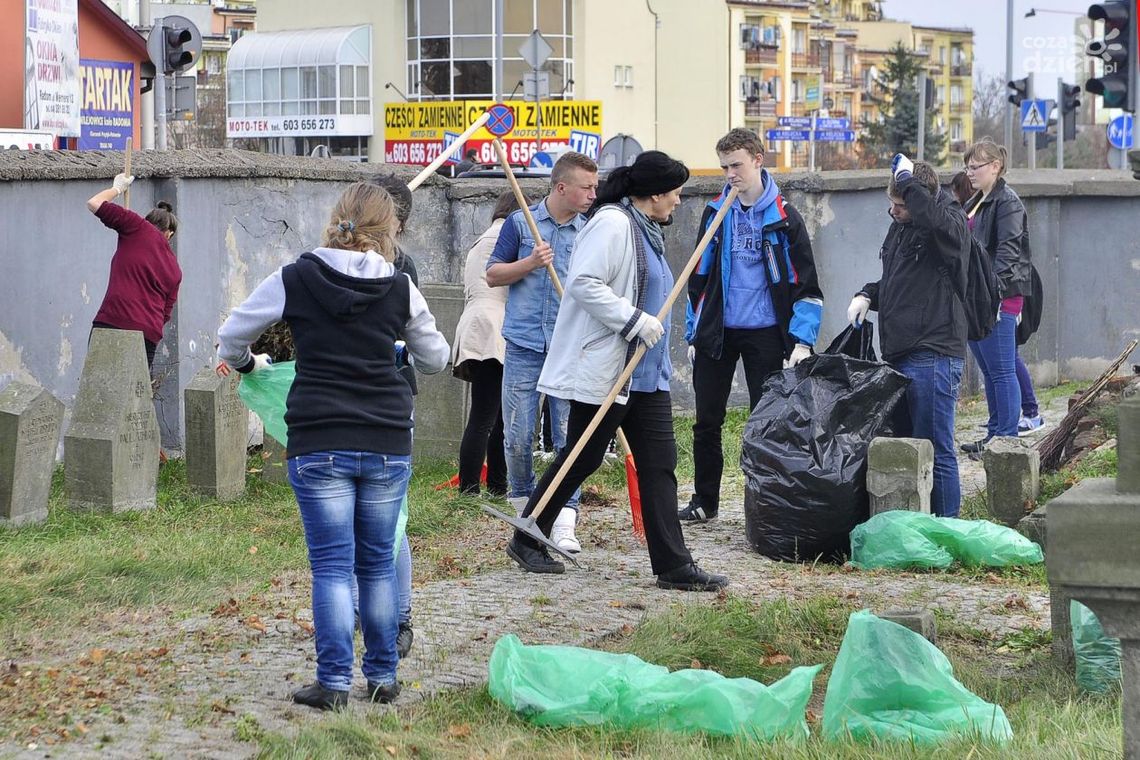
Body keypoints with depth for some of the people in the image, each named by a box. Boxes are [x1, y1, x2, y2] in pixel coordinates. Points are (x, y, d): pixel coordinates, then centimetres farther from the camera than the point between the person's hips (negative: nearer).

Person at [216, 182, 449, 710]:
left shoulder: (294, 280, -3)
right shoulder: (399, 288, 1)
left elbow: (231, 339, 7)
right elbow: (436, 359, 16)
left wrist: (246, 363, 29)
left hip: (319, 444, -2)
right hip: (387, 443, 2)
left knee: (332, 563, 1)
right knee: (378, 560, 12)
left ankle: (334, 681, -1)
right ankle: (382, 676, 18)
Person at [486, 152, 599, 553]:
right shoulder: (521, 223, 3)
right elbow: (492, 275, 4)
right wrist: (530, 263, -12)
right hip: (524, 344, -1)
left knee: (570, 434, -6)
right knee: (518, 434, 1)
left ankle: (564, 523, -7)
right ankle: (522, 503, 21)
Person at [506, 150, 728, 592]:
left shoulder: (646, 231, 19)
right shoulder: (612, 224, -14)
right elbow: (584, 283, -25)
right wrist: (636, 321, -24)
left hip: (646, 373, 10)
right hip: (602, 369, -10)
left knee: (659, 465, 2)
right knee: (581, 459, 1)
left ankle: (673, 566, 1)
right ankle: (527, 541, 17)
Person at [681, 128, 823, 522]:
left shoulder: (784, 217, -6)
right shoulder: (716, 213, 6)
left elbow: (806, 285, -5)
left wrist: (801, 341, -14)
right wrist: (693, 334, 9)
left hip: (765, 333, -4)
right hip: (717, 333, 4)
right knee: (707, 422, 7)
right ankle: (705, 501, 18)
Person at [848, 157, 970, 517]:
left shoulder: (950, 222, -10)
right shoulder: (900, 226, 16)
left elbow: (933, 217, -37)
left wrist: (908, 179, -22)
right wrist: (868, 295, 10)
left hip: (933, 355, -9)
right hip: (901, 353, 9)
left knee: (935, 449, -7)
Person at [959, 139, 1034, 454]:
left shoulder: (1007, 202, -9)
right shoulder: (975, 203, 19)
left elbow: (1007, 252, -18)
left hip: (999, 299, -10)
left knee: (1002, 371, -7)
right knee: (989, 372, 13)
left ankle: (1007, 436, -5)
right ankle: (995, 433, 18)